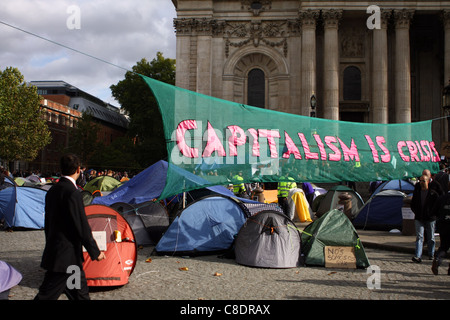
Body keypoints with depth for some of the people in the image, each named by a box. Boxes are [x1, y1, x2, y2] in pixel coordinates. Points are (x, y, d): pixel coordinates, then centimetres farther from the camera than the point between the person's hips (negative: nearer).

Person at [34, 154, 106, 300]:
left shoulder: (52, 190, 9)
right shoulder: (72, 193, -19)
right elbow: (82, 227, -18)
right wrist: (96, 252, -8)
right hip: (65, 257, -9)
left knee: (80, 293, 18)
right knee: (47, 294, -1)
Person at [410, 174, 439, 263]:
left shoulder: (433, 192, -4)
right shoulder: (417, 191, 6)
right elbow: (413, 203, 17)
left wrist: (432, 213, -5)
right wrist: (416, 212, 7)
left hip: (430, 218, -2)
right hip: (419, 218, 2)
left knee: (431, 238, 11)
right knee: (419, 237, -7)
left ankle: (431, 254, 29)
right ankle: (418, 256, -13)